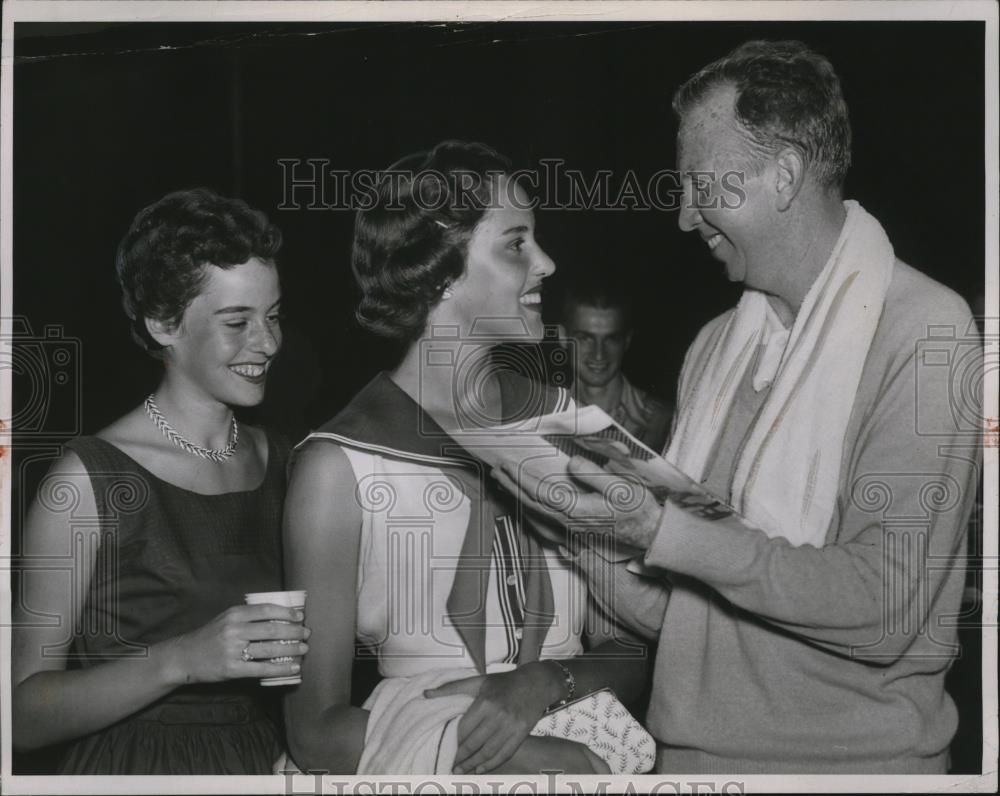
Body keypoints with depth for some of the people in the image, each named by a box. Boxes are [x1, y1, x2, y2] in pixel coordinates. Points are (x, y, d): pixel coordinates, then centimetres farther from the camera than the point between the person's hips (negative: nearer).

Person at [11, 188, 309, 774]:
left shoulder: (278, 458, 1)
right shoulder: (90, 478, -16)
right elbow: (25, 714, -18)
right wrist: (181, 659, -29)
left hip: (268, 758, 5)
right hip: (135, 765, -5)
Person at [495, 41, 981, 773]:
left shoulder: (924, 333, -13)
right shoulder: (715, 346, 8)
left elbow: (883, 609, -22)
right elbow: (664, 609, 8)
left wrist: (663, 530, -24)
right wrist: (589, 520, -9)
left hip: (847, 755, -6)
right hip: (689, 751, 6)